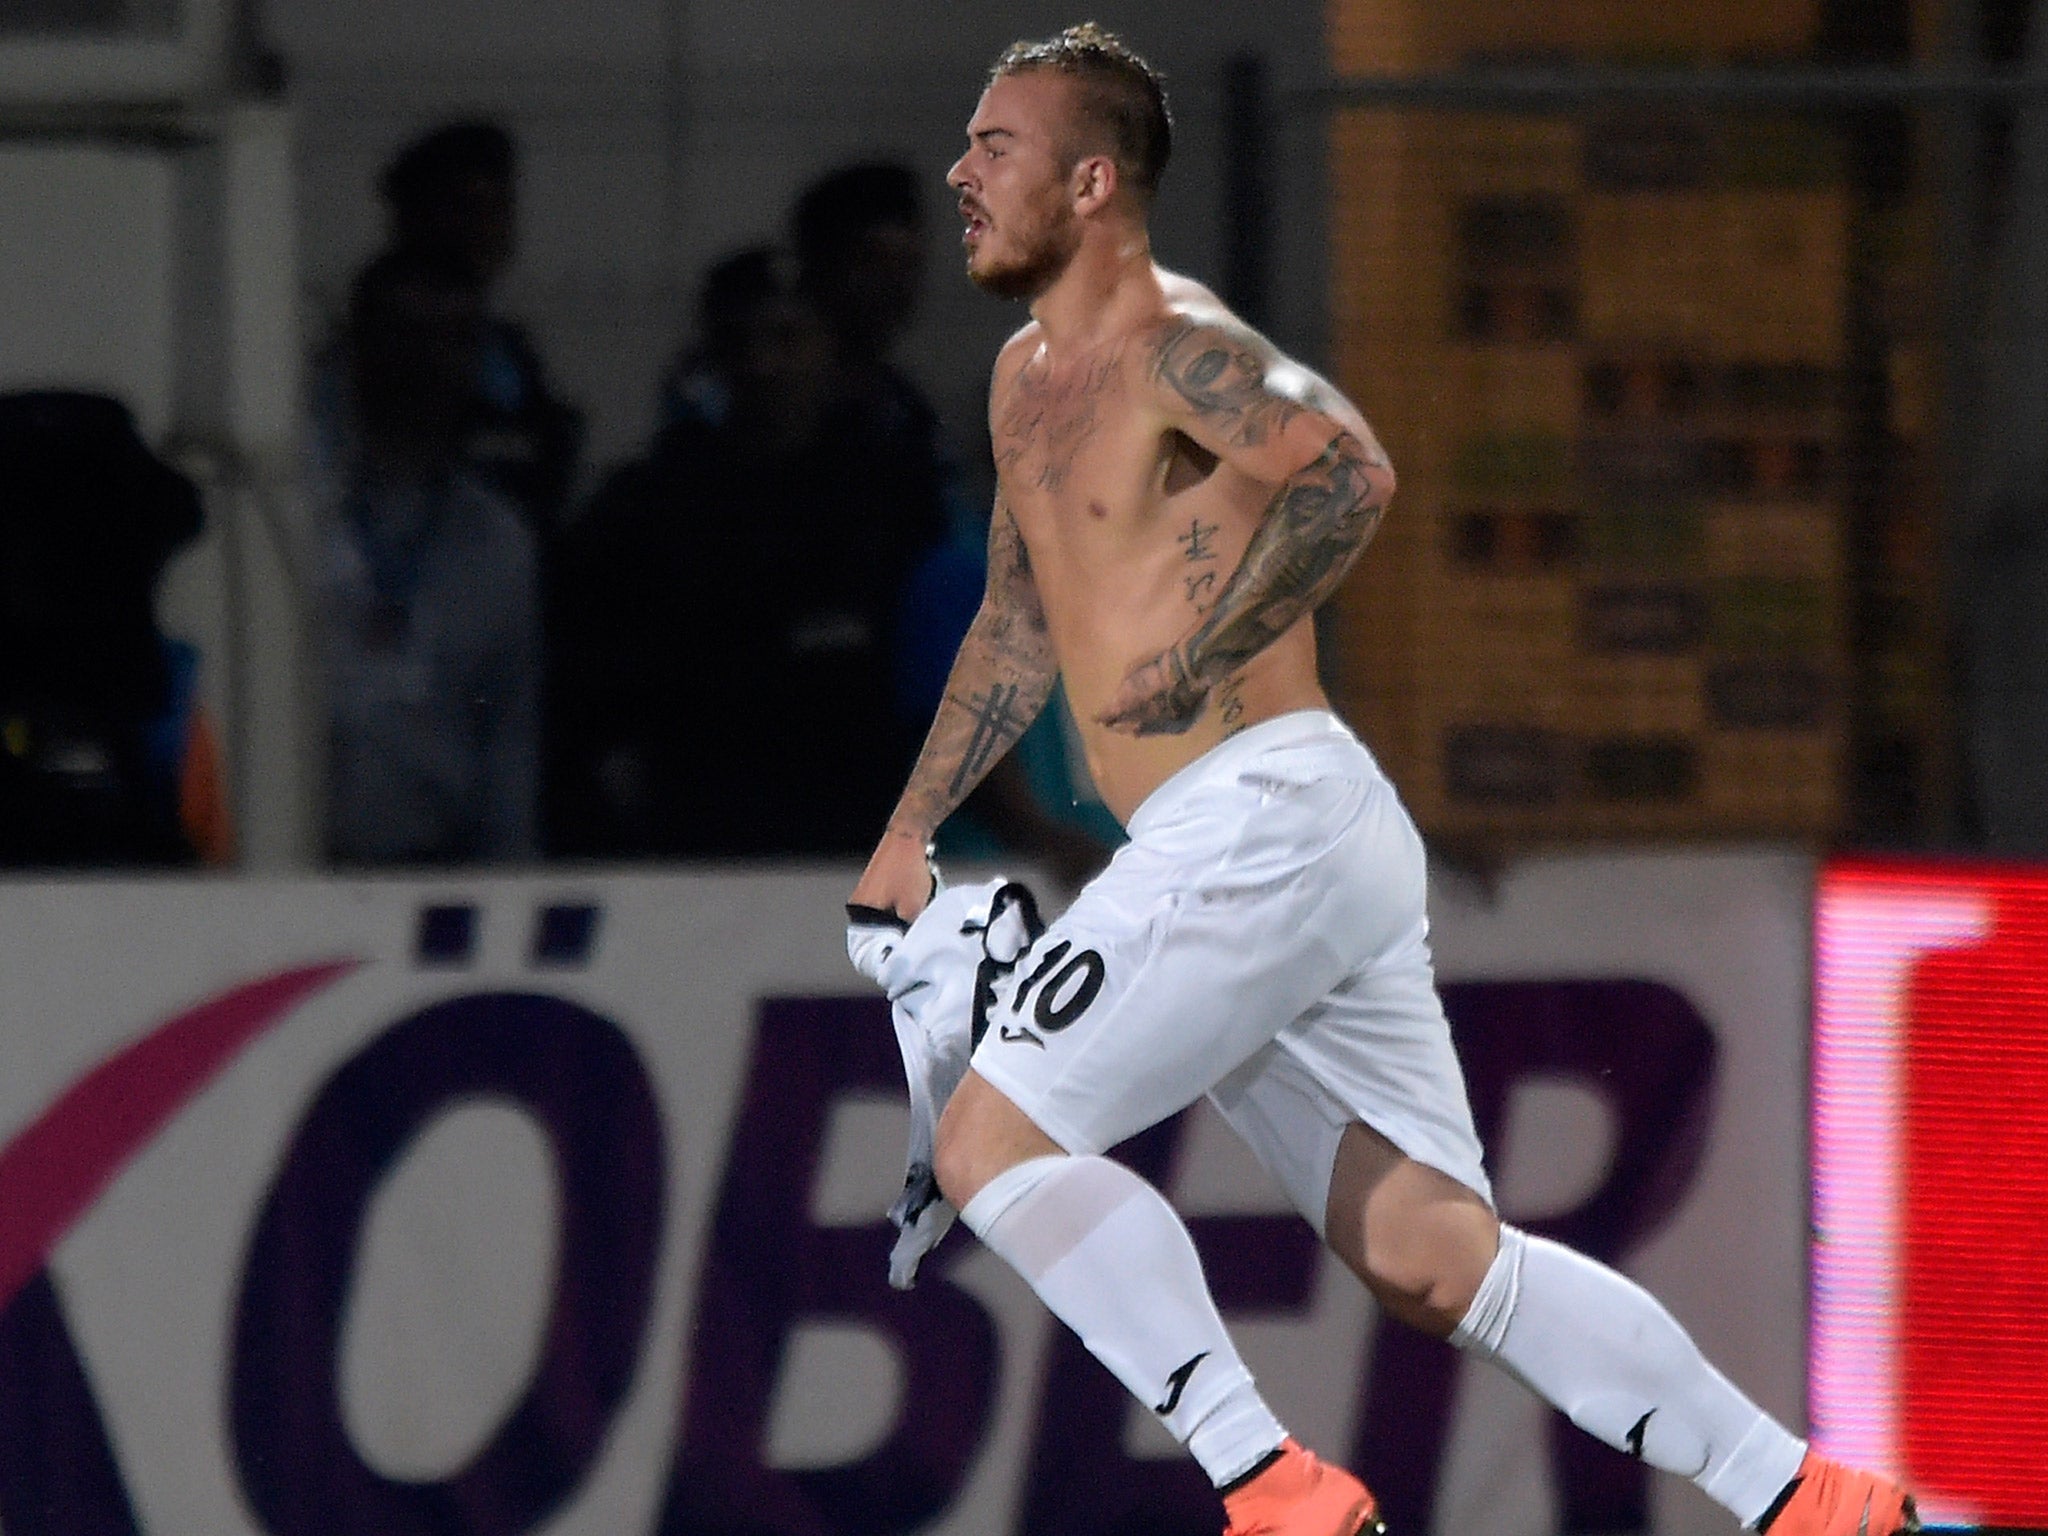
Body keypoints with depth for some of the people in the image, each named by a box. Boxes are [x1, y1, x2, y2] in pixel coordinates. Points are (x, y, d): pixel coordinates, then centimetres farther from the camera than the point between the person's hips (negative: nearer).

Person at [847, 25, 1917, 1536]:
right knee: (1434, 1260, 6)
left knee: (990, 1140, -12)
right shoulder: (1031, 379, 21)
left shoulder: (1172, 342, -8)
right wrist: (910, 833, 31)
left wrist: (1191, 666, -23)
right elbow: (1017, 629, 33)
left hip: (1262, 815, -9)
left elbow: (1350, 471, -27)